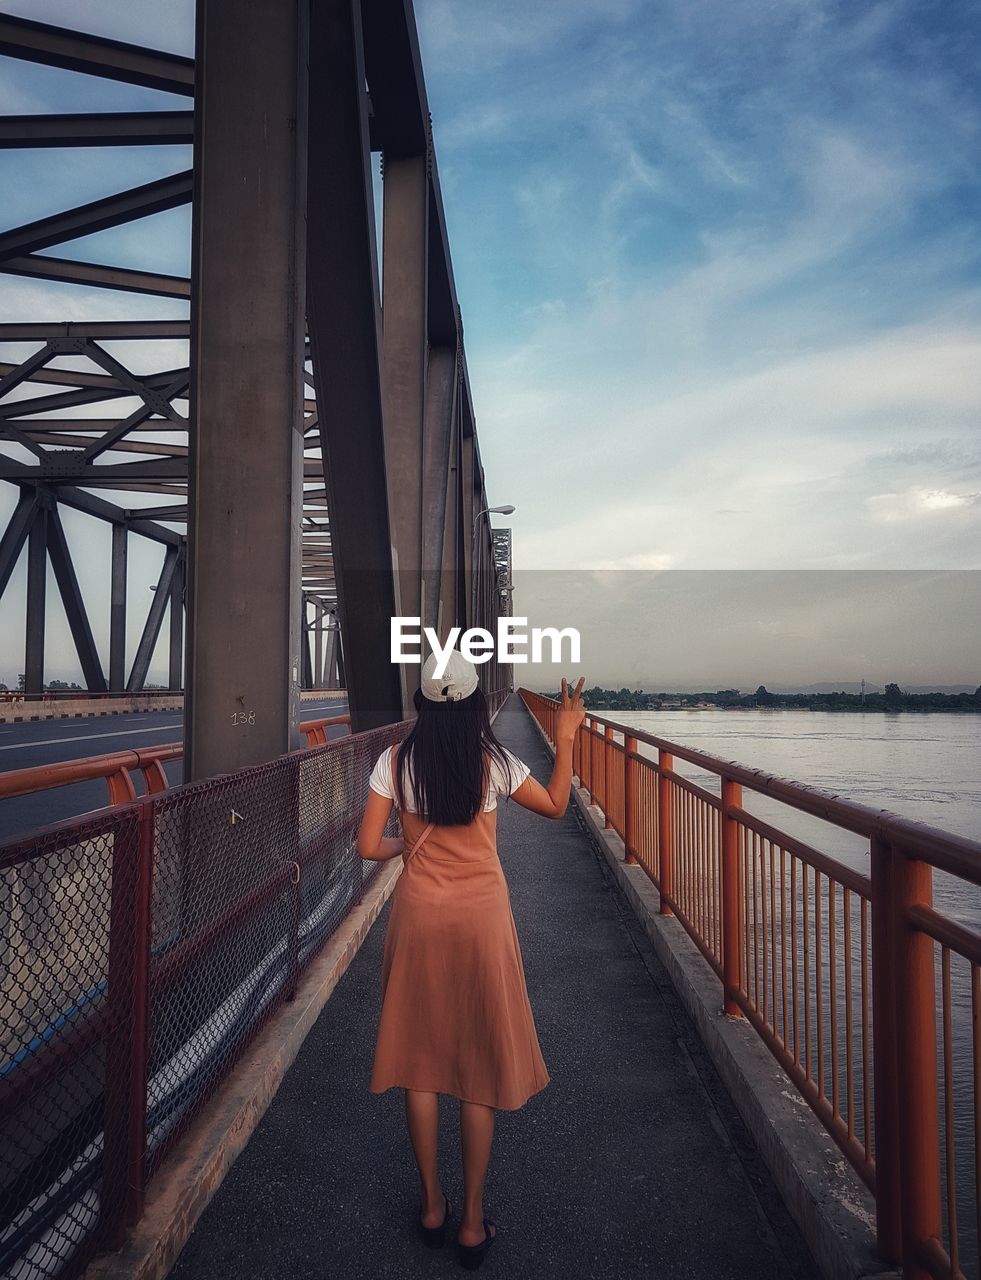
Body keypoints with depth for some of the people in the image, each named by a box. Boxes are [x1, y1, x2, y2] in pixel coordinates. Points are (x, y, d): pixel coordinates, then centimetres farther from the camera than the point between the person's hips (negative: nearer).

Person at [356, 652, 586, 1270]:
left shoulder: (396, 761, -7)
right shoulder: (495, 760, -9)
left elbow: (370, 846, -7)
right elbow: (555, 805, 6)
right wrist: (566, 737, 11)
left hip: (419, 916, 1)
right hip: (481, 916, -1)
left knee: (421, 1057, 16)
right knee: (482, 1058, 11)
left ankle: (433, 1206, 29)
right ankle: (473, 1222, 21)